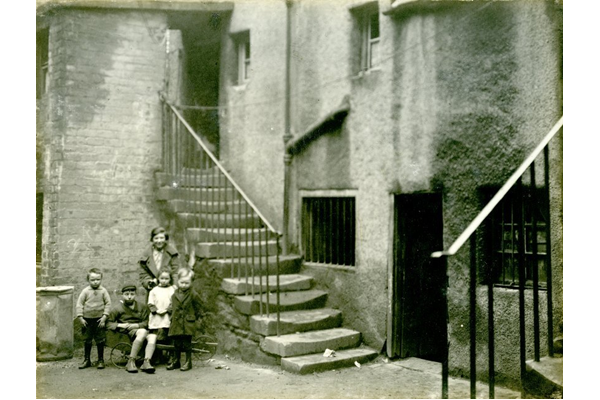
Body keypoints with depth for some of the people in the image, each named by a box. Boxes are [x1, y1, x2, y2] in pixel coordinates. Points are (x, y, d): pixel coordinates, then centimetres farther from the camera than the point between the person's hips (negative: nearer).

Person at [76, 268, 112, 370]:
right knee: (87, 340, 11)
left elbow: (108, 304, -3)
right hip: (87, 319, 1)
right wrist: (80, 318, -6)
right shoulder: (85, 291, -5)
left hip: (99, 319, -1)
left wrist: (104, 317, -9)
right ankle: (87, 360, 22)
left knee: (100, 340, 5)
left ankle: (101, 360, 17)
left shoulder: (103, 291, -5)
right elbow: (80, 304, -2)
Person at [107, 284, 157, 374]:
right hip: (126, 332, -3)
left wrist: (136, 325, -10)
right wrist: (120, 325, -12)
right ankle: (131, 362, -35)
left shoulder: (142, 307, 19)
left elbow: (146, 322, 8)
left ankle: (146, 362, -43)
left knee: (153, 336, -31)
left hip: (139, 329, 3)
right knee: (143, 332, -37)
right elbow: (109, 323, 4)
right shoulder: (117, 308, 12)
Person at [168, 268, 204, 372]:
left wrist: (197, 318, 2)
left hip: (188, 322, -5)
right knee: (177, 343, 9)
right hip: (176, 322, 5)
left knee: (187, 343, -1)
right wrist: (172, 316, 19)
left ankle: (188, 362, 11)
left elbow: (198, 308, 0)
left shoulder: (193, 294, -7)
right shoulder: (175, 294, 9)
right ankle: (176, 361, 23)